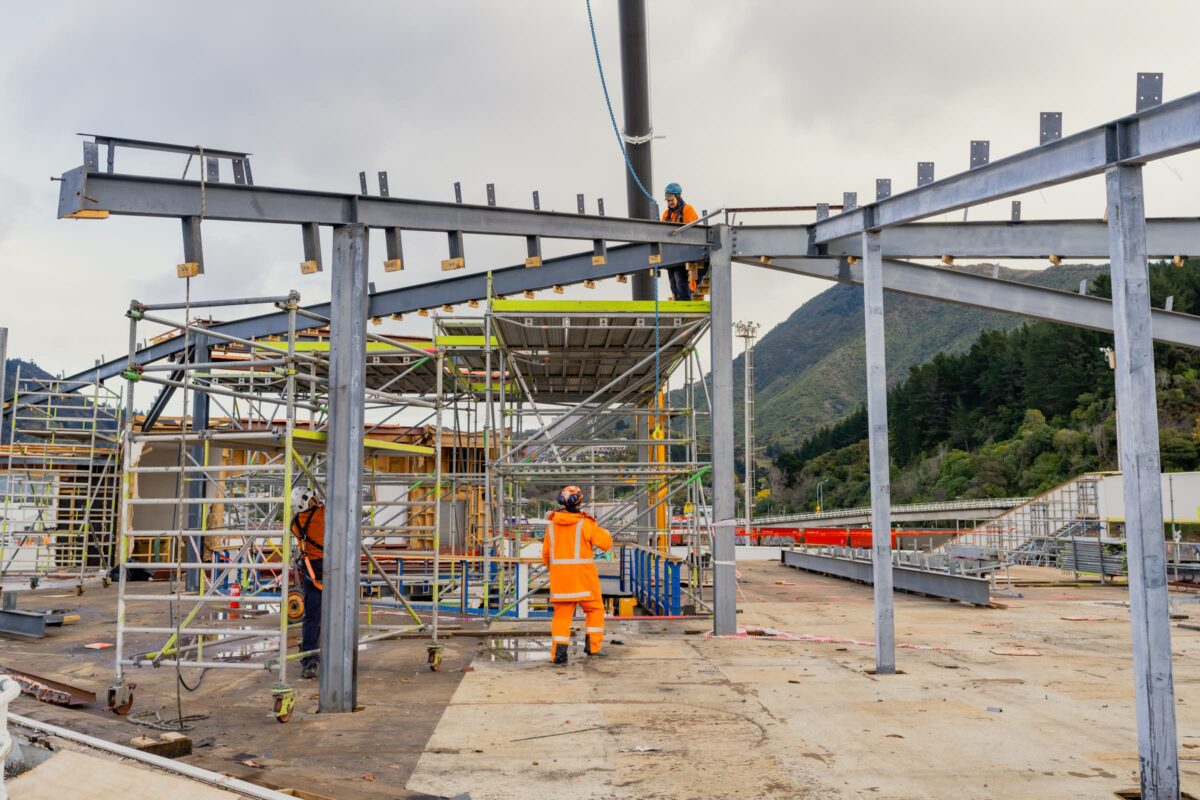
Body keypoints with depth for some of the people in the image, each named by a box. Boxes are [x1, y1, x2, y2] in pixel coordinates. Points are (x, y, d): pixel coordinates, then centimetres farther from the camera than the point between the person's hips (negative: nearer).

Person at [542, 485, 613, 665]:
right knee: (595, 609, 13)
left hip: (560, 576, 4)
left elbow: (546, 554, 13)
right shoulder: (585, 523, -8)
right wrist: (604, 532, 16)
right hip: (583, 576, -4)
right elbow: (606, 543, -4)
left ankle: (558, 651, -3)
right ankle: (593, 645, 11)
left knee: (561, 614, 6)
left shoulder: (552, 524, 6)